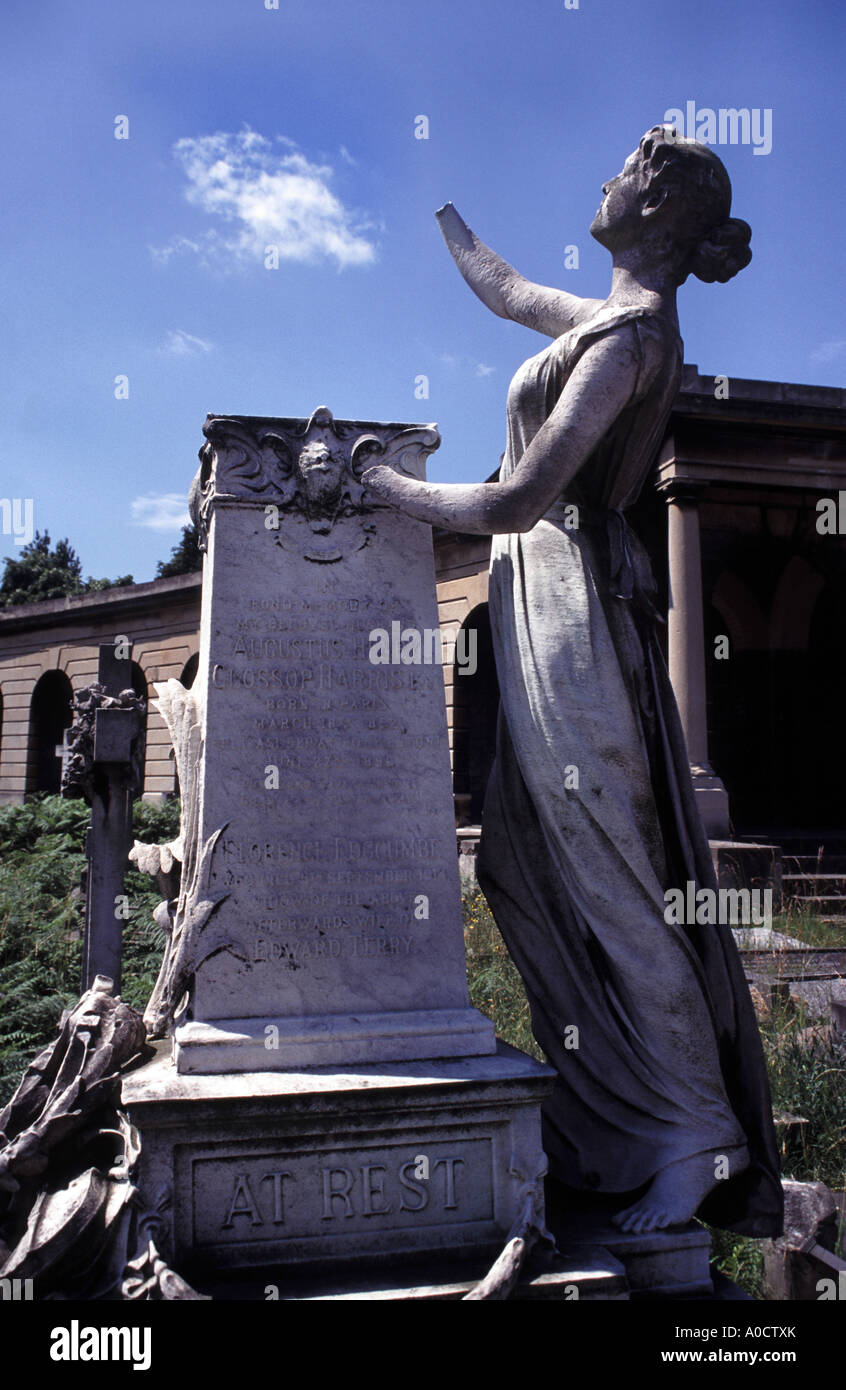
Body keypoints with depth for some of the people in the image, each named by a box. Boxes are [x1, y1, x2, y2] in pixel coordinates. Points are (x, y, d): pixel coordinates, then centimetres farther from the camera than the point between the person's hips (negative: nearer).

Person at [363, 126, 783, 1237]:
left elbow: (517, 500, -21)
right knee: (524, 865, 9)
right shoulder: (611, 319, 17)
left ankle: (694, 1131, 5)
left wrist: (386, 485, -8)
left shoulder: (630, 336, -12)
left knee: (607, 875, -7)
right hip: (553, 603, 10)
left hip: (570, 595, -10)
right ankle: (619, 1114, 18)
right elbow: (502, 289, 37)